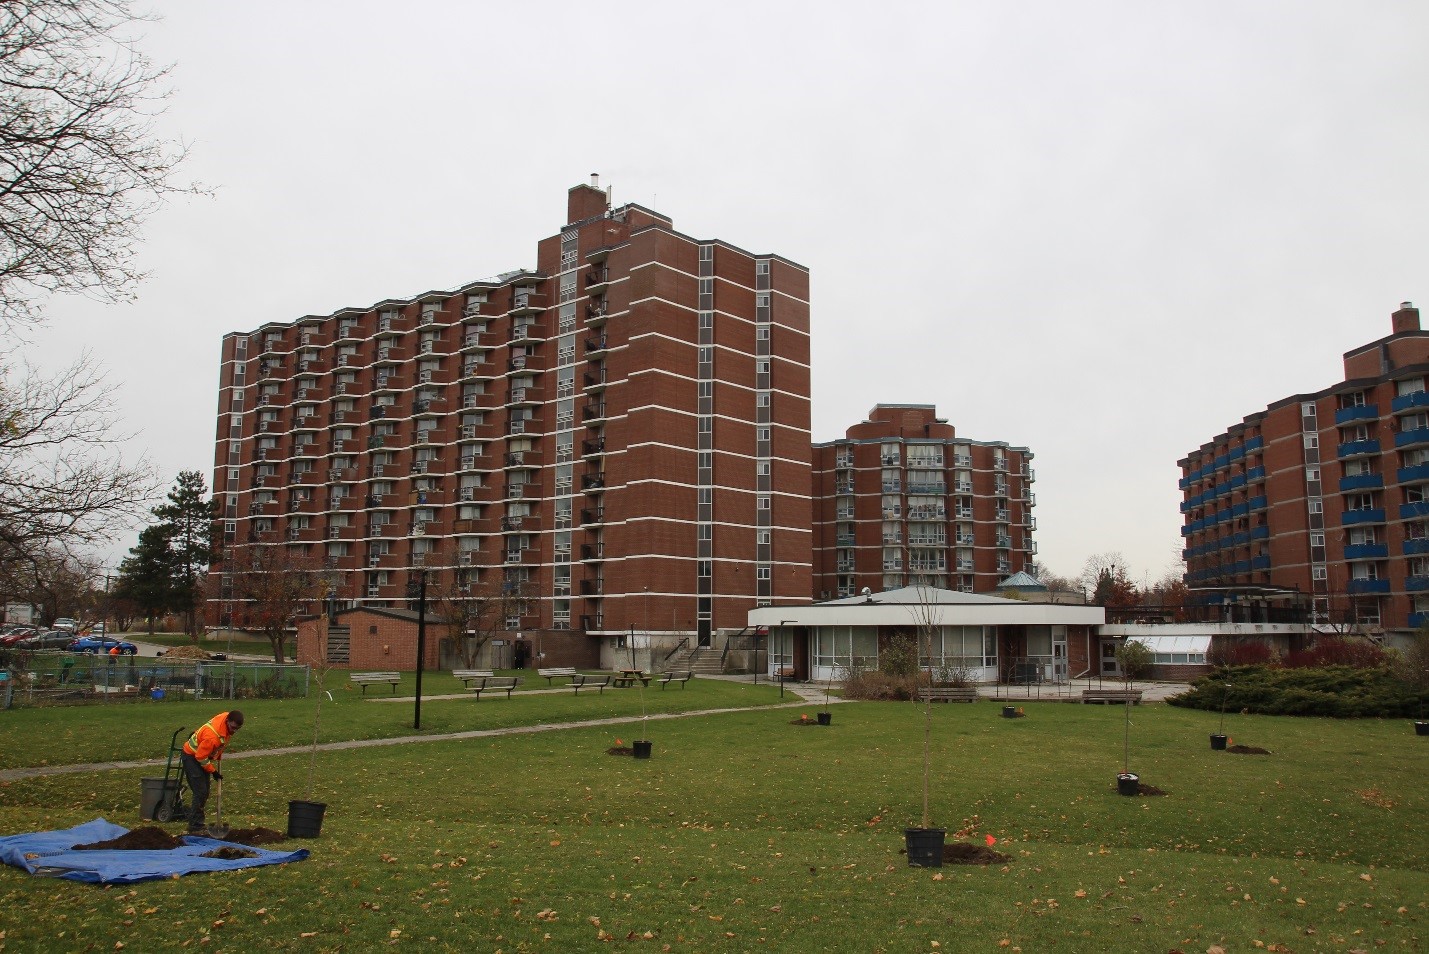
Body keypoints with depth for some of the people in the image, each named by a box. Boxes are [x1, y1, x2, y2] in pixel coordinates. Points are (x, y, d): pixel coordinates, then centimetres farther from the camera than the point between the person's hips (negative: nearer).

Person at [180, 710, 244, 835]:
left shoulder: (228, 718, -14)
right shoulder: (213, 736, -38)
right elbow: (201, 757, -27)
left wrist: (219, 757, 9)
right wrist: (213, 771, -16)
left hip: (203, 755, 9)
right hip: (192, 757, -9)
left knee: (204, 793, 10)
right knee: (200, 792, -12)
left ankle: (195, 823, 19)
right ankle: (195, 827, -6)